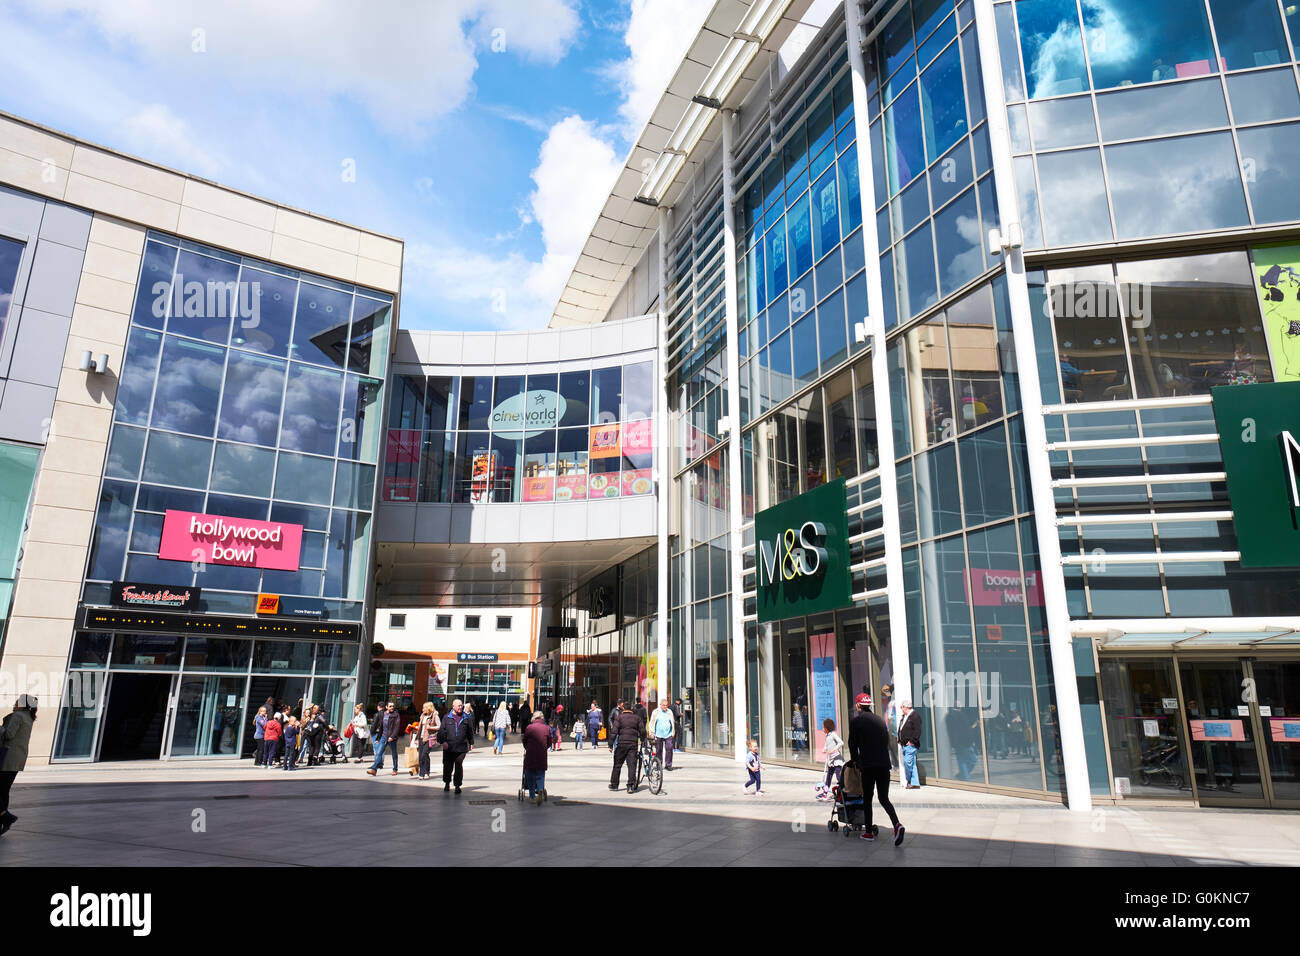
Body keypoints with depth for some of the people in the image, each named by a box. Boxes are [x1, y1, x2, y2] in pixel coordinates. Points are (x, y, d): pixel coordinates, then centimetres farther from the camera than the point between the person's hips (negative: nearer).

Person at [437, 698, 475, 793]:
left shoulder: (466, 718, 8)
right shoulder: (447, 718, 5)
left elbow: (470, 731, 15)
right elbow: (442, 730, 2)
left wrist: (471, 743, 16)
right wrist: (443, 741, -11)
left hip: (461, 748, 0)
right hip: (448, 748, 0)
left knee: (459, 767, -3)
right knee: (447, 766, 9)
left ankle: (457, 786, 5)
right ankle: (447, 783, 31)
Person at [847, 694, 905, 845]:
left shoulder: (855, 721, 0)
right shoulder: (880, 720, 13)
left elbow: (852, 744, 5)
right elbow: (887, 741, 16)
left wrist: (856, 761, 19)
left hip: (867, 765, -4)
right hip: (884, 764, 4)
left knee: (867, 799, 9)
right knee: (884, 798, 9)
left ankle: (868, 832, 13)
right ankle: (897, 825, -13)